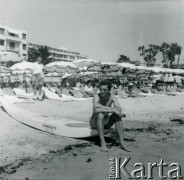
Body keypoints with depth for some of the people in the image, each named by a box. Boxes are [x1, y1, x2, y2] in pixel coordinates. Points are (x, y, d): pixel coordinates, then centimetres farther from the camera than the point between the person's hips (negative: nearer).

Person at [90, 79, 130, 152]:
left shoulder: (112, 97, -10)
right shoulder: (97, 96, -20)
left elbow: (119, 109, -23)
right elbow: (96, 108, -40)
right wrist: (113, 109, -39)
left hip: (105, 122, 3)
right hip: (95, 123, -3)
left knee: (117, 115, -23)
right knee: (100, 114, -35)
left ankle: (121, 142, -24)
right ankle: (103, 143, -33)